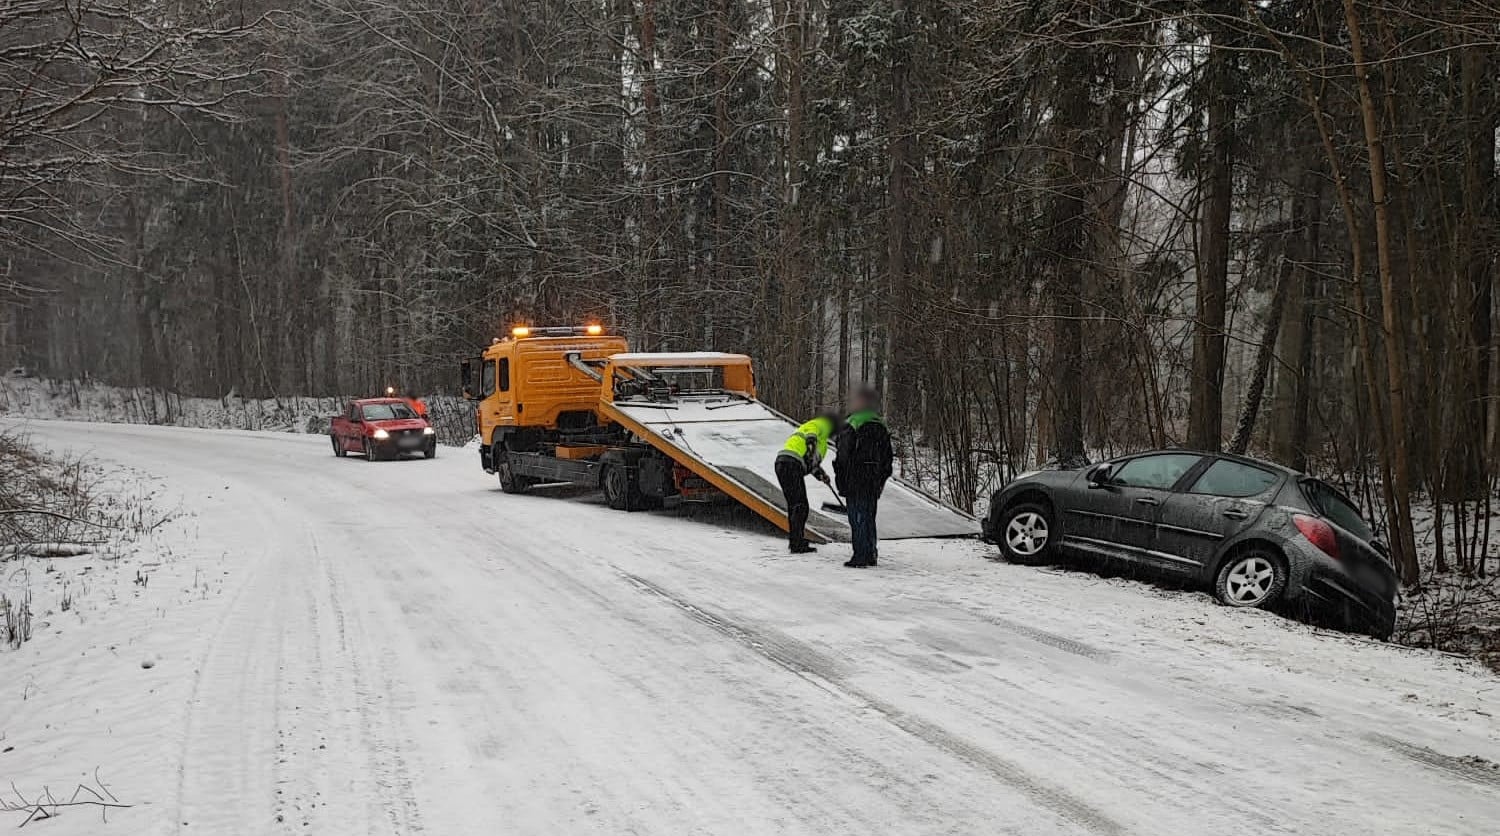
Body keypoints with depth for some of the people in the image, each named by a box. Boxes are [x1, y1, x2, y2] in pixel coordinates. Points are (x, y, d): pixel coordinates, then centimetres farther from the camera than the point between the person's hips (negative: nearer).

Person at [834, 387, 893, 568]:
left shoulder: (851, 426, -10)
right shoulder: (881, 426, 10)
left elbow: (843, 457, -11)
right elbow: (888, 456, 14)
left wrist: (840, 480, -3)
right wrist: (882, 478, 19)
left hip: (854, 482, -6)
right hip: (874, 484, 6)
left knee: (858, 519, -3)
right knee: (869, 518, 15)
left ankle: (860, 556, -5)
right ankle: (871, 554, 20)